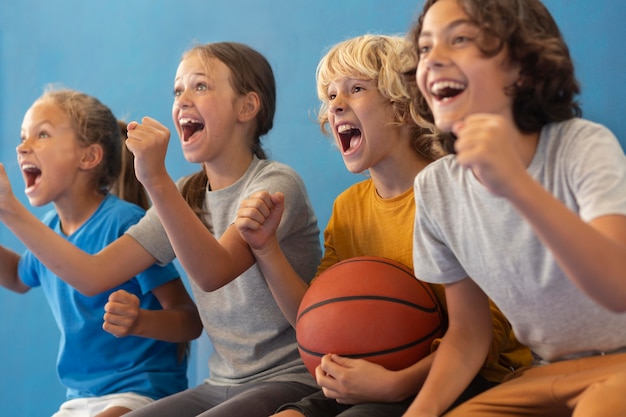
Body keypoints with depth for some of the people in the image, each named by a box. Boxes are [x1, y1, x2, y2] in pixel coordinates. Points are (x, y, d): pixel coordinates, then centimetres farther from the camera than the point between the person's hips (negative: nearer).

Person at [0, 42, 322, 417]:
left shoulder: (276, 183, -10)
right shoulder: (184, 196, 10)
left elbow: (214, 272, -27)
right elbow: (93, 273, 2)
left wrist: (157, 180, -36)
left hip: (290, 382, -7)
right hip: (220, 385, 7)